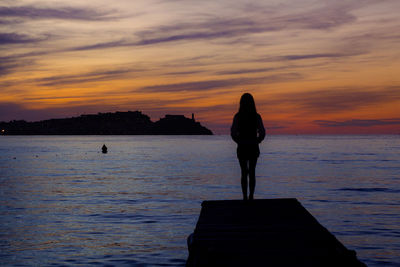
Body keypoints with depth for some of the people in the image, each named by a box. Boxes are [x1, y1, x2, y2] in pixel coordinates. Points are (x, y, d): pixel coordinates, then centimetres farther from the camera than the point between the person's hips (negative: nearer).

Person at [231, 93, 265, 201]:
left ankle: (245, 197, 4)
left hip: (242, 148, -1)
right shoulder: (257, 116, -4)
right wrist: (256, 142, 6)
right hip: (253, 148, 1)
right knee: (252, 173, 11)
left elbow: (233, 133, -12)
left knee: (244, 173, 9)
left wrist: (239, 142, 4)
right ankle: (251, 196, 7)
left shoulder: (238, 116, -7)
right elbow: (262, 133, -8)